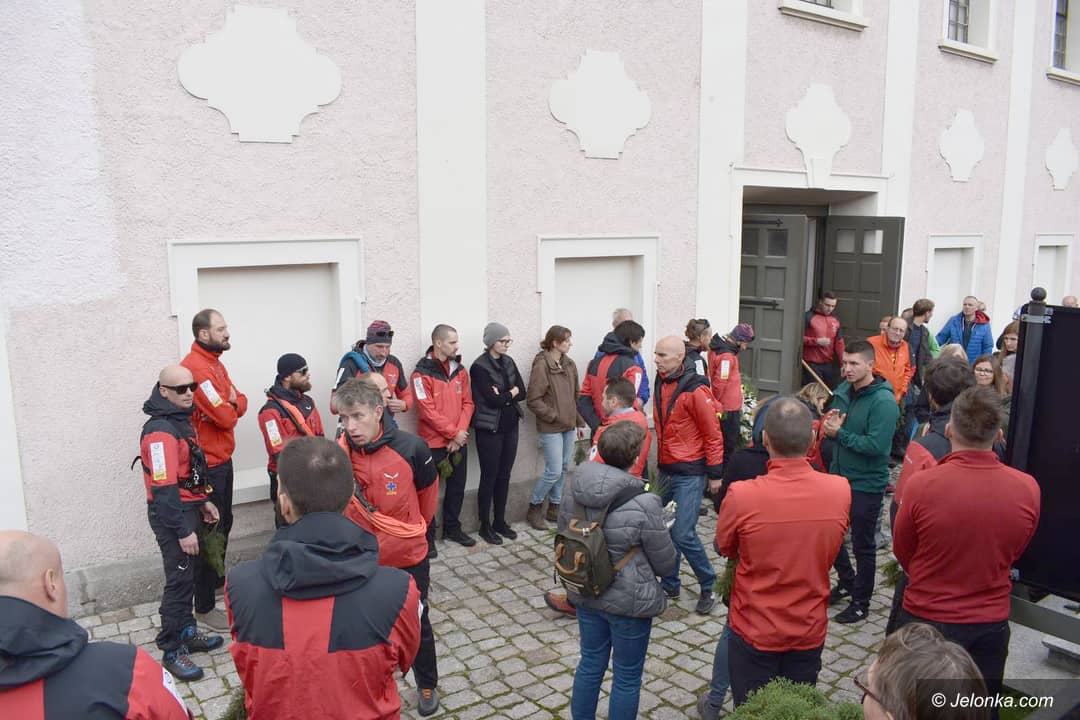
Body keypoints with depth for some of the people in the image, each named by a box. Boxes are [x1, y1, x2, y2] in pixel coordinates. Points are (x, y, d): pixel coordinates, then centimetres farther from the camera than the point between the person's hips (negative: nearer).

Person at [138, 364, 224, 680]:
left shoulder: (181, 421, 10)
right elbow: (163, 487, -24)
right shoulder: (160, 430, -21)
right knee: (179, 580, -4)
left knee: (188, 574, 18)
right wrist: (183, 530, -23)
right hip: (171, 515, -9)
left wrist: (204, 501, 19)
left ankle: (187, 633, 31)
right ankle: (171, 651, 7)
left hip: (188, 509, 9)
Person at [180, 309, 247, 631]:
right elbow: (223, 417, -25)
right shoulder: (195, 367, -21)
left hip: (223, 459, 10)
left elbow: (240, 403, 9)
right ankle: (204, 606, 9)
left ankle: (218, 580, 41)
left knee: (224, 523, 22)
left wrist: (232, 403, -13)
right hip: (207, 463, -10)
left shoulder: (215, 363, 12)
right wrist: (230, 406, -4)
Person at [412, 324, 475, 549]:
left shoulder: (460, 370, 7)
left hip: (458, 442, 6)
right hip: (433, 443, -6)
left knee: (457, 487, 15)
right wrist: (454, 433, -15)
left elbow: (467, 403, 4)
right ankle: (427, 536, 16)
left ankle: (452, 528, 31)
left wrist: (460, 432, -9)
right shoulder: (422, 374, -12)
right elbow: (428, 411, -16)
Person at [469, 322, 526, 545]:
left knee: (504, 476, 13)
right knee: (489, 478, 3)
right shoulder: (480, 367, -13)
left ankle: (500, 521, 26)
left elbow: (522, 392, 2)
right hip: (489, 429, -6)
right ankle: (485, 526, 16)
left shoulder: (509, 362, 8)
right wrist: (511, 393, -6)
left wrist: (504, 395, -13)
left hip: (510, 426, 6)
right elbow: (493, 400, -20)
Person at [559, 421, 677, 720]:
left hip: (585, 594, 6)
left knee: (591, 664, 25)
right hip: (629, 602, -5)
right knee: (627, 677, 15)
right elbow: (666, 563, -14)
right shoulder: (644, 504, -27)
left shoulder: (574, 491, -10)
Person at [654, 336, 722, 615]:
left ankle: (708, 586, 12)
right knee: (666, 530, 11)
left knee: (683, 534, -9)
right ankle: (670, 586, 26)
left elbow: (713, 434, -12)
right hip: (666, 471, 7)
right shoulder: (661, 384, 7)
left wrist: (715, 474, -9)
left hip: (690, 474, -7)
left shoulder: (695, 390, -16)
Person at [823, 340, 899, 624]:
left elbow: (876, 445, -27)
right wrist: (830, 423, -9)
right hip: (838, 475, 7)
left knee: (862, 546, 8)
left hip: (866, 484, -7)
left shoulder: (883, 401, -20)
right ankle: (847, 582, 40)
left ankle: (861, 603, 25)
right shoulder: (843, 390, 2)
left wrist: (839, 433, -23)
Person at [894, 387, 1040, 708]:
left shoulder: (921, 485, -24)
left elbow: (902, 552, -7)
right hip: (991, 624, 3)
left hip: (925, 619, -3)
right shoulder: (1028, 488, -14)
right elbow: (1013, 554, 4)